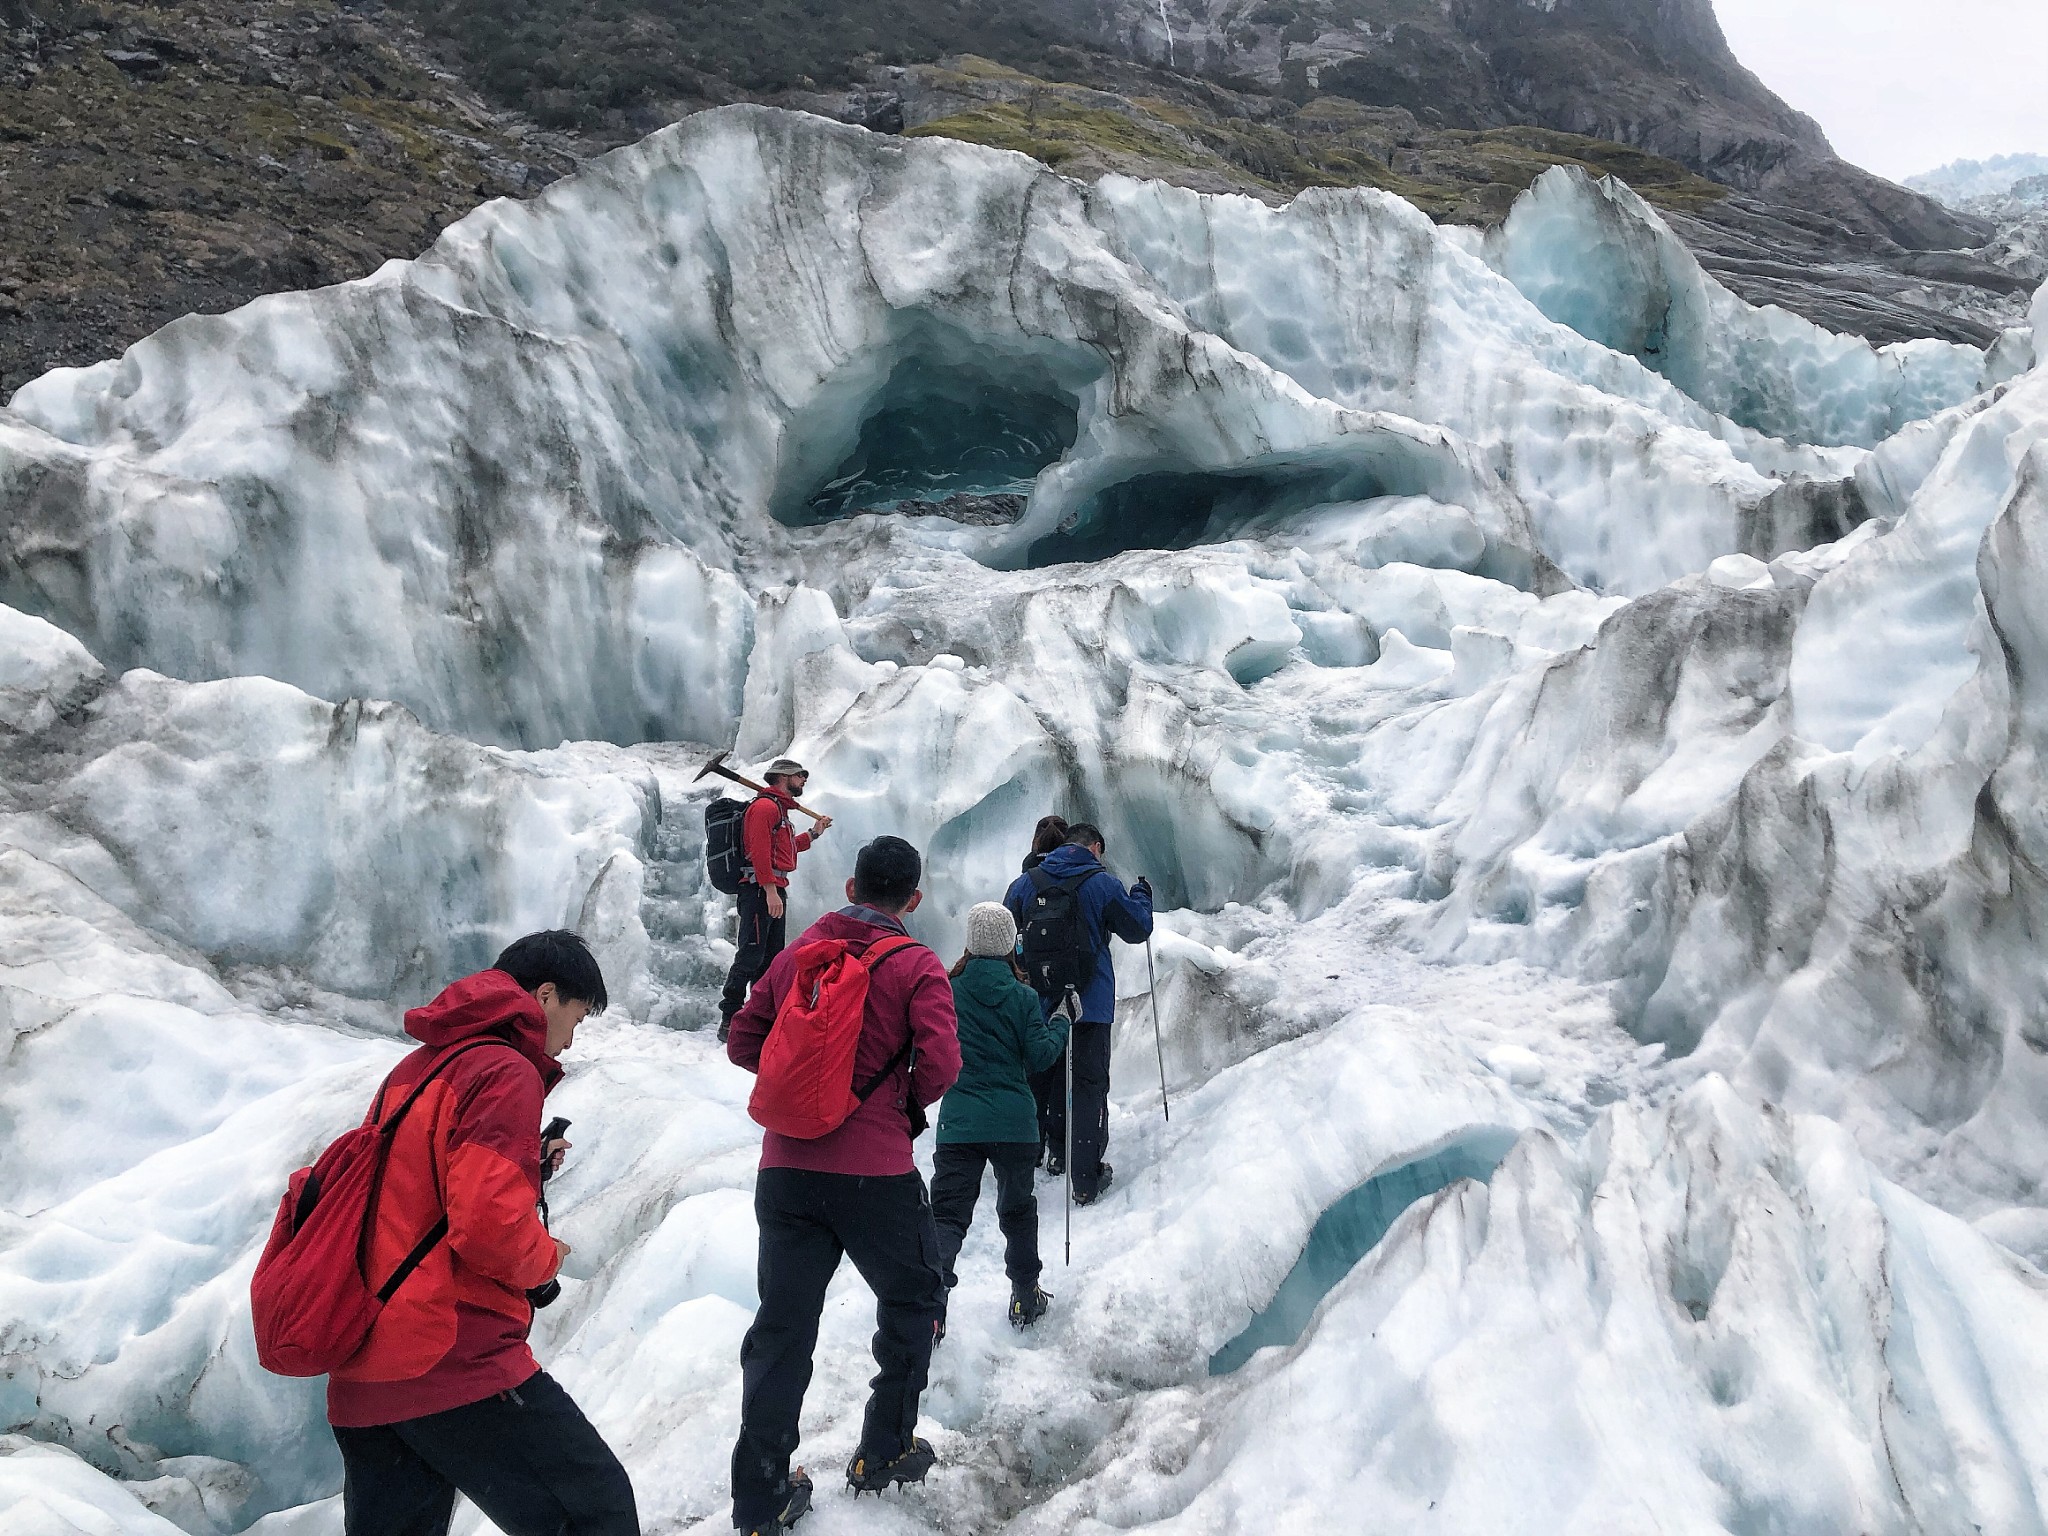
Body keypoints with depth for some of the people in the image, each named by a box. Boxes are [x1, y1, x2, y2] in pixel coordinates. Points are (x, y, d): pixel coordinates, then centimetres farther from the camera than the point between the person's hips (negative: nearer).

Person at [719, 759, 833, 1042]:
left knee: (772, 958, 13)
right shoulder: (765, 806, -10)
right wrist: (770, 890, -26)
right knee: (751, 956, -12)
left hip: (775, 890, 11)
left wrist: (813, 833, 30)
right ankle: (729, 1021, -11)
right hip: (760, 890, -11)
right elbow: (759, 850, -20)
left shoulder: (779, 808, 23)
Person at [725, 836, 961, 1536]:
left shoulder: (794, 957, 7)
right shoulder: (917, 966, -6)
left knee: (781, 1327, 11)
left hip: (786, 1169, 4)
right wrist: (911, 1102, 5)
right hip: (875, 1172, -4)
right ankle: (886, 1451, 27)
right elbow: (940, 1065, -15)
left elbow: (742, 1042, 13)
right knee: (911, 1301, 21)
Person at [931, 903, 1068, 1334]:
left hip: (958, 1120, 0)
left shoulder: (949, 990, -2)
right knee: (1017, 1208, 20)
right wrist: (1060, 1024, 11)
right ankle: (1026, 1297, 29)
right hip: (1015, 1123, 0)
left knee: (947, 1212, -1)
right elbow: (1039, 1056, -4)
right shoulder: (1023, 996, -4)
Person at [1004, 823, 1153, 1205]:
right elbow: (1138, 929, 0)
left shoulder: (1026, 882, 4)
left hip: (1036, 1000, 4)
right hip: (1089, 1003, -4)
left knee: (1037, 1080, 19)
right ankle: (1085, 1180, -2)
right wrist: (1142, 896, 18)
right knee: (1088, 1086, 0)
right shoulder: (1103, 884, -7)